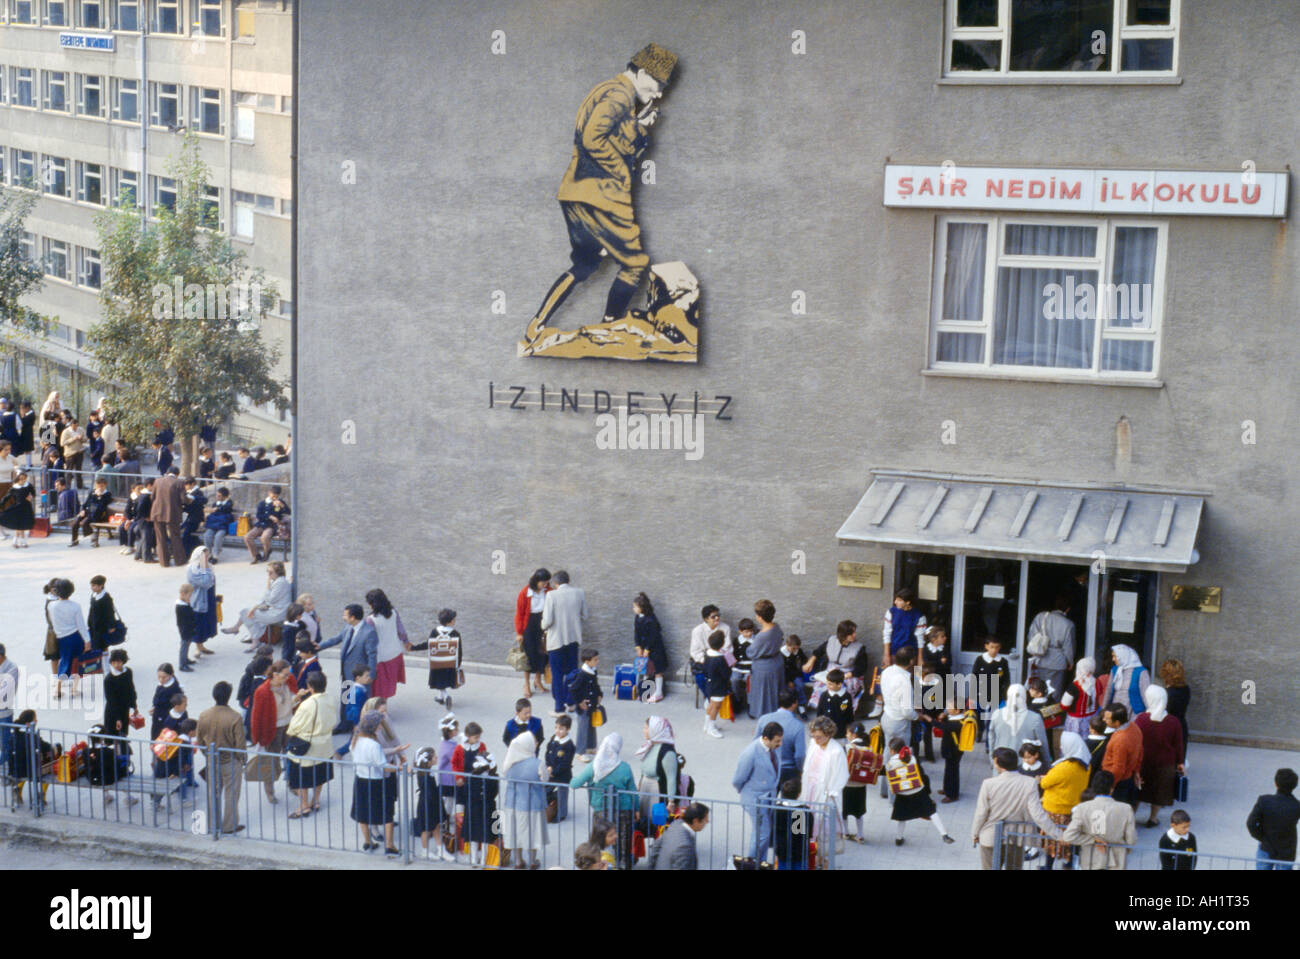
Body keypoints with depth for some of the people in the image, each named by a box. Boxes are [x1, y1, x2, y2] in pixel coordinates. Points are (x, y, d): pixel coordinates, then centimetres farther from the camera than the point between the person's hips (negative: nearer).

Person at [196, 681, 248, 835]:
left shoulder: (203, 715, -9)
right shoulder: (234, 717, -23)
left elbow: (200, 741, 2)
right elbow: (241, 745, -19)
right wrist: (241, 758, 1)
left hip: (212, 762, 4)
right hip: (231, 762, -4)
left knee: (214, 793, 20)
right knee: (231, 794, 10)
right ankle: (229, 827, 18)